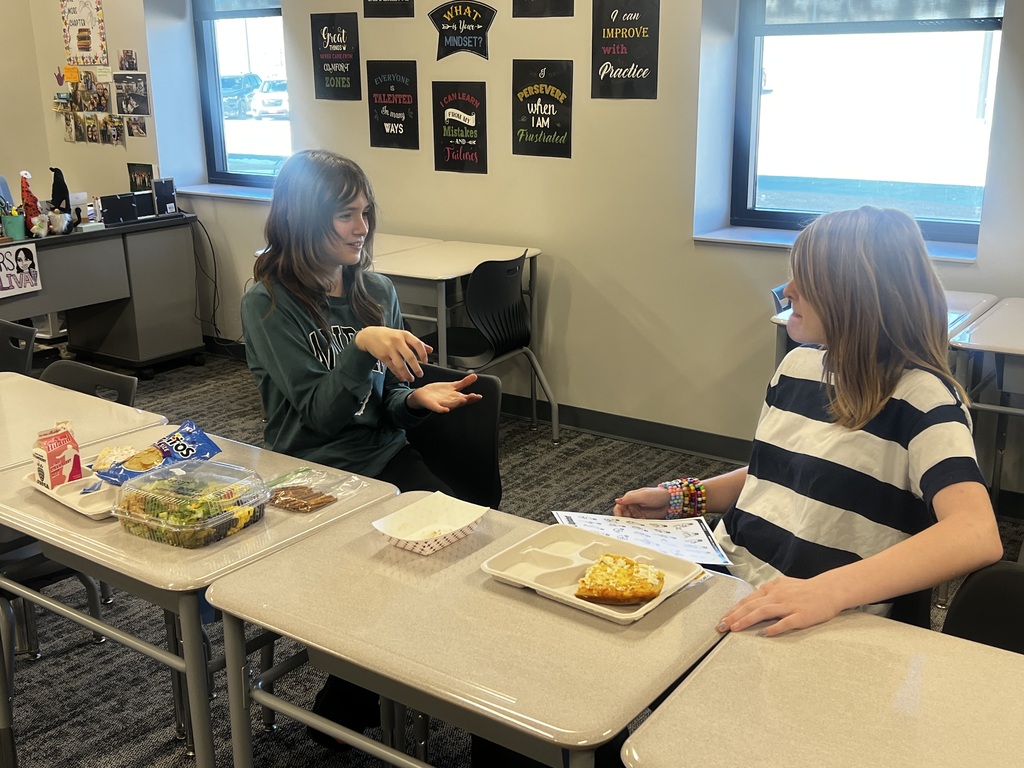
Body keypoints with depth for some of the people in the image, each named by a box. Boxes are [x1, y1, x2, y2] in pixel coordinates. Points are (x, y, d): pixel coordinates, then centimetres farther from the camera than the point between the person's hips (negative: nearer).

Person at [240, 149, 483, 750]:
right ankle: (349, 705, 6)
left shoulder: (379, 291, 7)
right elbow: (318, 416, -14)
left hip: (386, 458, 5)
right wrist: (361, 344, -27)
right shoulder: (268, 305, -8)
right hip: (310, 475, -5)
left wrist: (416, 398, -10)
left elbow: (383, 406, 12)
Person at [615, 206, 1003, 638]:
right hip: (722, 580, 7)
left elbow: (977, 535, -27)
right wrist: (679, 498, 12)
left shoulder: (920, 395, -13)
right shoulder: (799, 364, 10)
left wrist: (830, 590, -39)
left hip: (812, 629, -7)